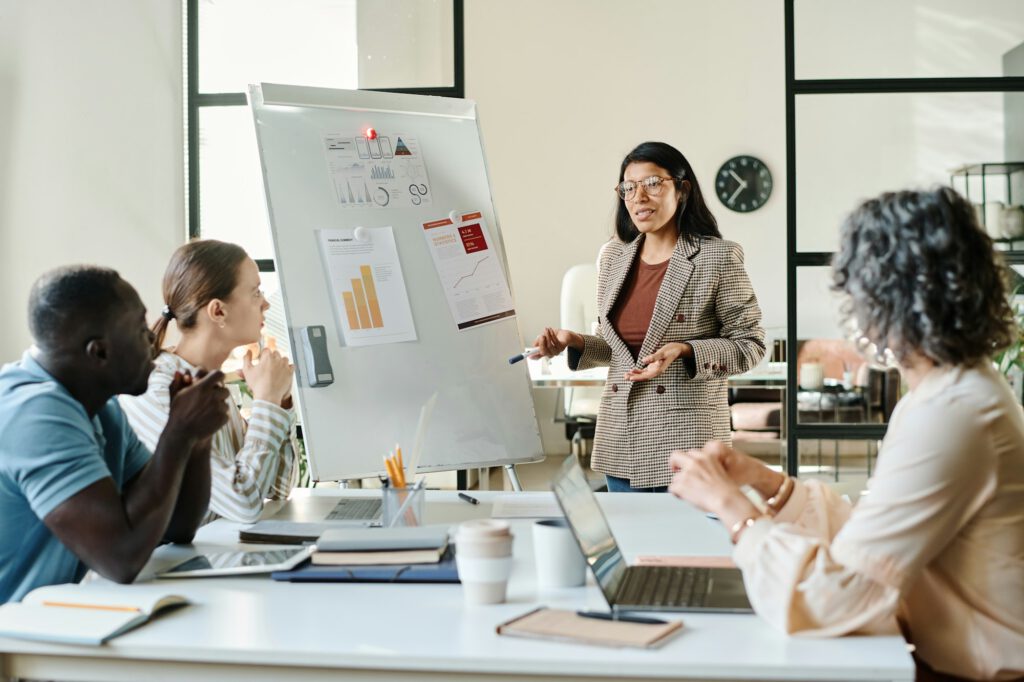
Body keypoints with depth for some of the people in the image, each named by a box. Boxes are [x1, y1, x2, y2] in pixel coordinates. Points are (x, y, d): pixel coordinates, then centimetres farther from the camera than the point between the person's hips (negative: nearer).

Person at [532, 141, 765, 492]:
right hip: (621, 439, 5)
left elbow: (750, 345, -5)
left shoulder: (718, 258, -7)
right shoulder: (613, 256, 9)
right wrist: (574, 342, -1)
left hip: (686, 439, -5)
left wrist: (685, 352, -19)